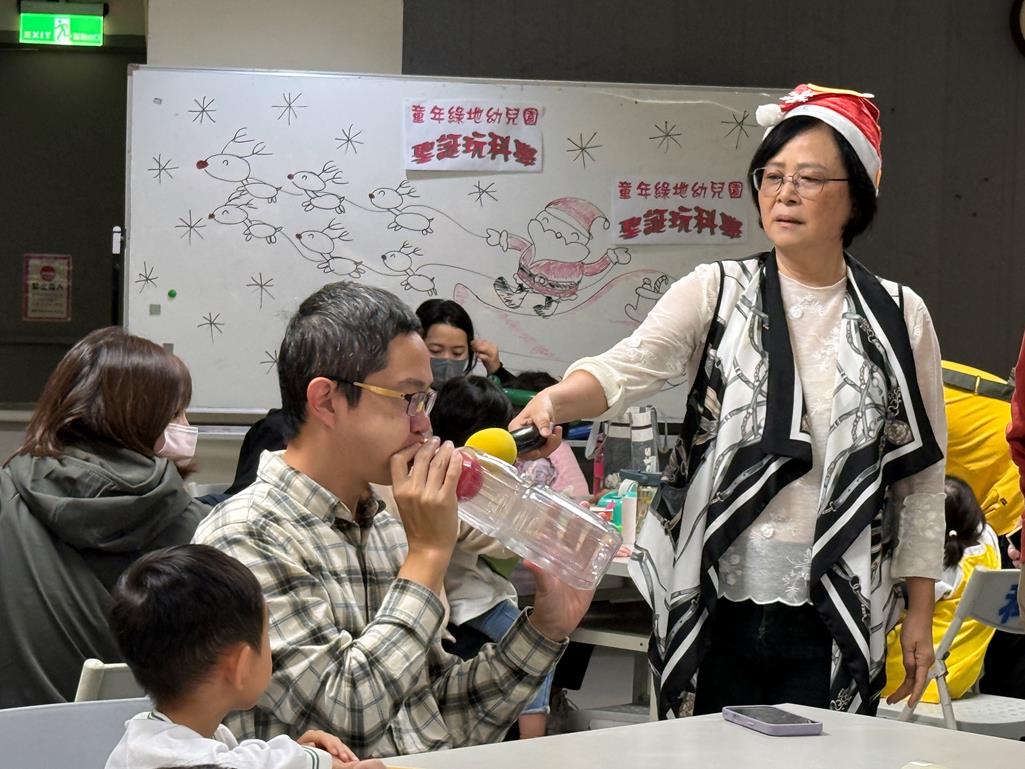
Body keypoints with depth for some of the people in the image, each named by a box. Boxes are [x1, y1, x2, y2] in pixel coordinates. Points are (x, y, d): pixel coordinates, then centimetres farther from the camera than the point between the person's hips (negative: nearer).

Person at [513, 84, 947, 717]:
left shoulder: (899, 318, 5)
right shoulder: (715, 293, 3)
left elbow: (922, 477, 9)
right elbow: (628, 366, -14)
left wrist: (921, 614, 7)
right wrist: (552, 401, -36)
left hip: (835, 619, 0)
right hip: (719, 608, 0)